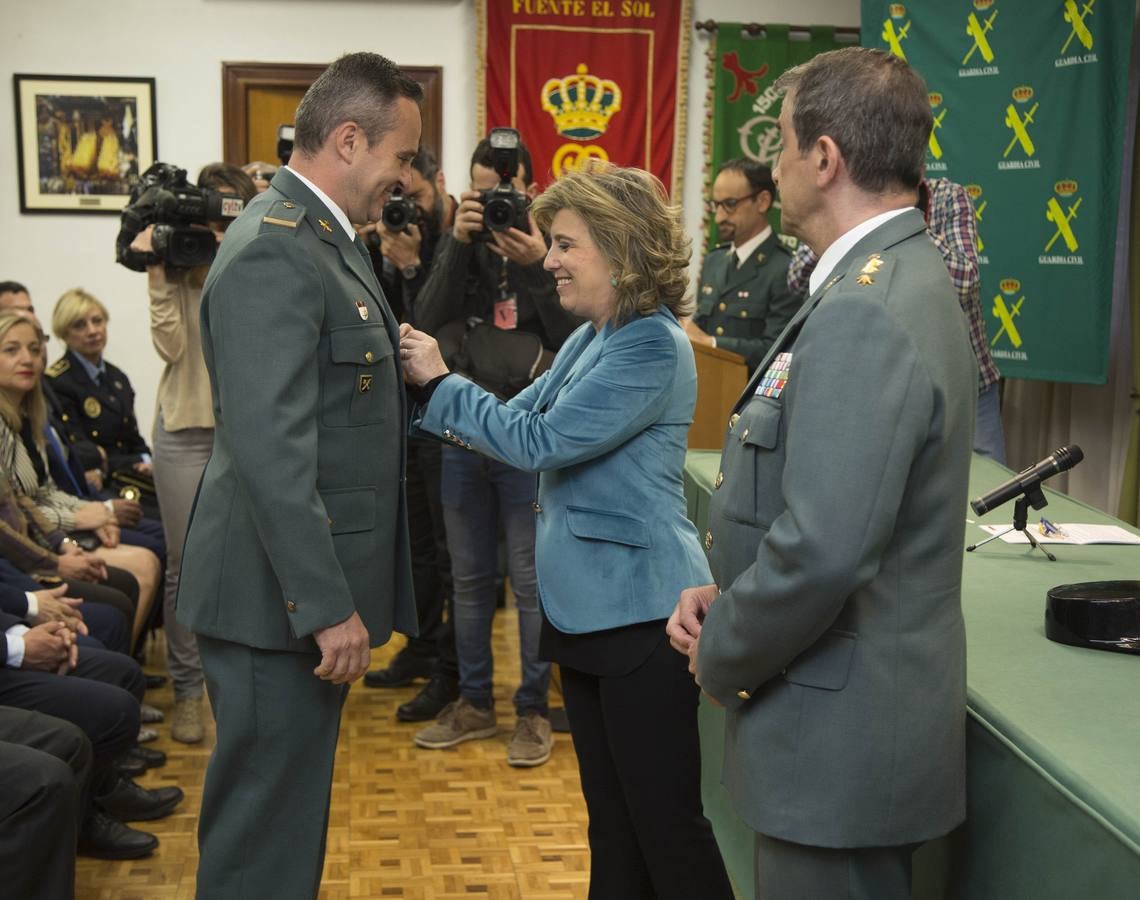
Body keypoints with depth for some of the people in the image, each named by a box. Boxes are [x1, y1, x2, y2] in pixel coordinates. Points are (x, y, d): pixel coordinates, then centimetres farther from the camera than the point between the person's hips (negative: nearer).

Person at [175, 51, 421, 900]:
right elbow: (272, 454, -26)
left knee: (291, 808, 22)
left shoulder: (326, 237, 11)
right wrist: (327, 607, -25)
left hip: (312, 584, 10)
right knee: (265, 831, 3)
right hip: (282, 599, -10)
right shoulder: (272, 253, -20)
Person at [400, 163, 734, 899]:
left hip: (639, 611, -9)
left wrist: (440, 381, -14)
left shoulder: (653, 346, -18)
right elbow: (517, 418, 11)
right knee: (610, 811, 19)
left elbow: (540, 442, -21)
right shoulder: (592, 338, 11)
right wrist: (431, 385, -2)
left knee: (667, 820, 1)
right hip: (587, 605, 9)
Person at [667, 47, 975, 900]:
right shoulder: (902, 277, 8)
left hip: (841, 732, -9)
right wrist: (729, 595, 4)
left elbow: (823, 549, -30)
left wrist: (720, 655, -12)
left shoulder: (863, 314, -24)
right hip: (863, 708, 9)